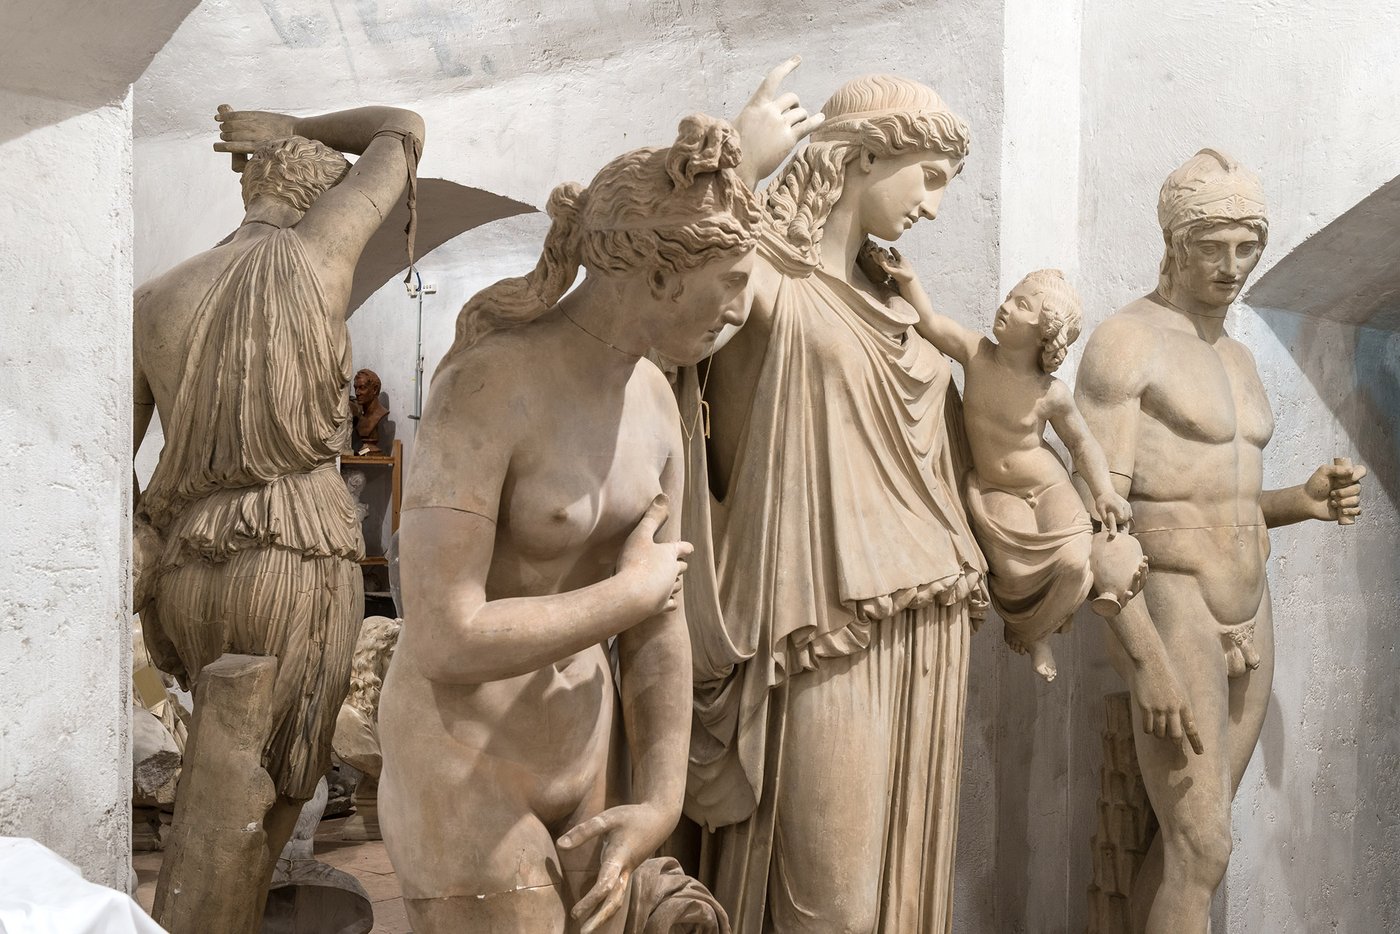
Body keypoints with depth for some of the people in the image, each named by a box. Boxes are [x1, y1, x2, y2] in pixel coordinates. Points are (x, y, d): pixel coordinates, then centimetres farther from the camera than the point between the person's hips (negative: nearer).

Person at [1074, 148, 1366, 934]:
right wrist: (1142, 660, -22)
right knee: (1203, 856, -7)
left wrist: (1305, 502, 1)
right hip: (1172, 623, -8)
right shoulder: (1124, 341, -11)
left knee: (1191, 843, 11)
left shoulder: (1237, 357, 15)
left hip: (1249, 620, 8)